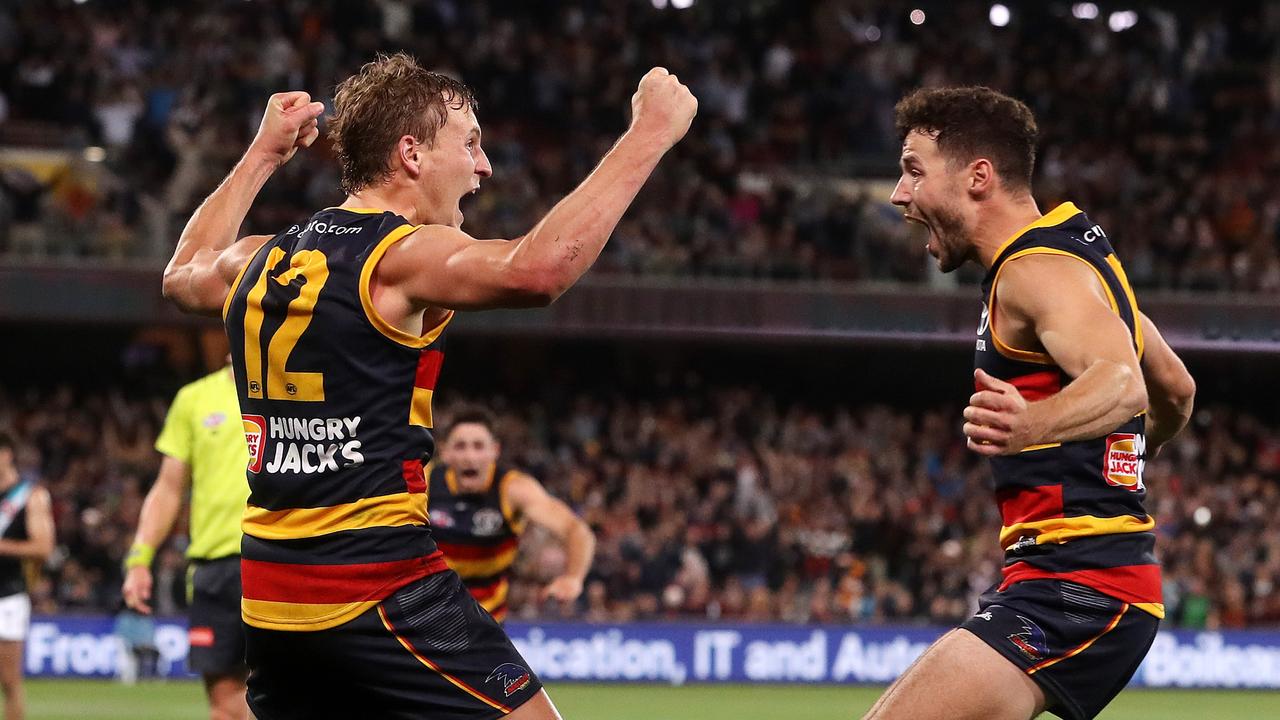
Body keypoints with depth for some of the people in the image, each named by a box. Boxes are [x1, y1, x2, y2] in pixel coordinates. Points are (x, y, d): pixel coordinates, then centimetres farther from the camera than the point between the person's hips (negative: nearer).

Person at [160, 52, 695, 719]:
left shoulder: (262, 261, 12)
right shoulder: (401, 256, -12)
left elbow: (183, 274, 37)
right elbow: (536, 270, -31)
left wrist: (262, 155, 44)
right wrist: (649, 134, -26)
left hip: (269, 596, 8)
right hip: (380, 589, -8)